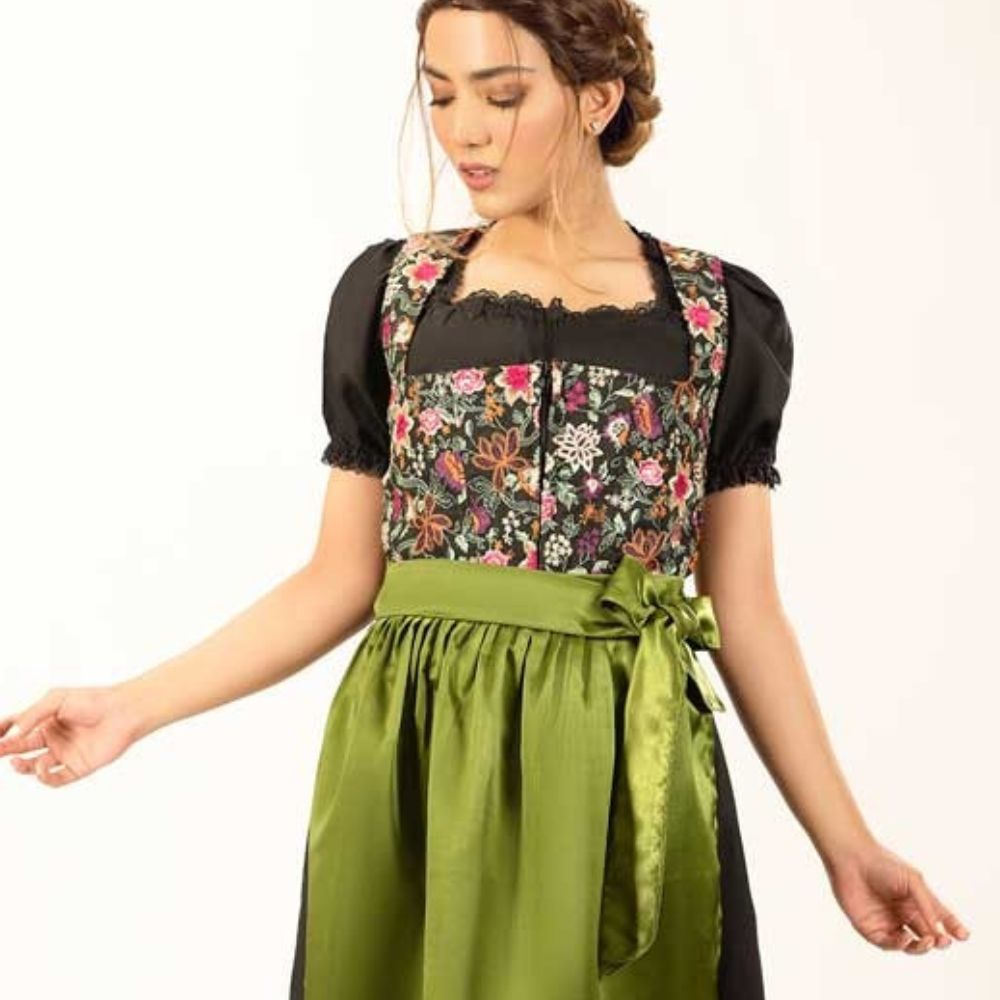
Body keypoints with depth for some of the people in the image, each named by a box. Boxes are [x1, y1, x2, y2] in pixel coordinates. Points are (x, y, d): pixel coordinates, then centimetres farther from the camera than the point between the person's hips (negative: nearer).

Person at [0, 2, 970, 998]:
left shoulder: (722, 315, 3)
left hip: (624, 771, 0)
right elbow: (343, 578, 6)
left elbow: (744, 610, 5)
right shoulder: (388, 290, 5)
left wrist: (845, 842, 2)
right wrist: (138, 704, -2)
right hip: (416, 763, 1)